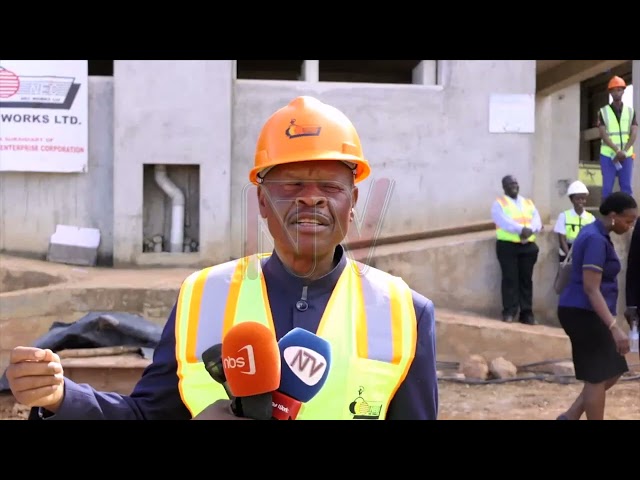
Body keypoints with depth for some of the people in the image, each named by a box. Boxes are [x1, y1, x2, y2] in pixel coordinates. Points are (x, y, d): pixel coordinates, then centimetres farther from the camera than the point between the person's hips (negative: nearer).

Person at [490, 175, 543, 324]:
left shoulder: (528, 203, 19)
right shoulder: (499, 203, 3)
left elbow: (537, 220, 5)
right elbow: (504, 222, -14)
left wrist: (529, 230, -16)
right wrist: (521, 229, -25)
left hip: (528, 245, 4)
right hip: (507, 245, -4)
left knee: (526, 279, 4)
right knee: (510, 278, -7)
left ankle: (527, 313, 7)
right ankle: (509, 312, -3)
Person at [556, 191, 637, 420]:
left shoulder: (595, 233, 12)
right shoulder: (596, 240, -19)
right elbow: (591, 288, -25)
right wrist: (615, 327, -30)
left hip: (584, 312, 10)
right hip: (584, 313, -10)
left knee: (610, 373, 15)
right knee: (598, 378, -1)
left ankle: (570, 417, 19)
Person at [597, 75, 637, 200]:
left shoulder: (630, 111, 9)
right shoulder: (603, 112, 3)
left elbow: (634, 133, 1)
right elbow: (603, 134, -6)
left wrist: (624, 152, -14)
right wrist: (617, 150, -18)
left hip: (626, 156, 2)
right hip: (608, 155, -2)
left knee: (626, 187, 0)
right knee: (607, 187, -3)